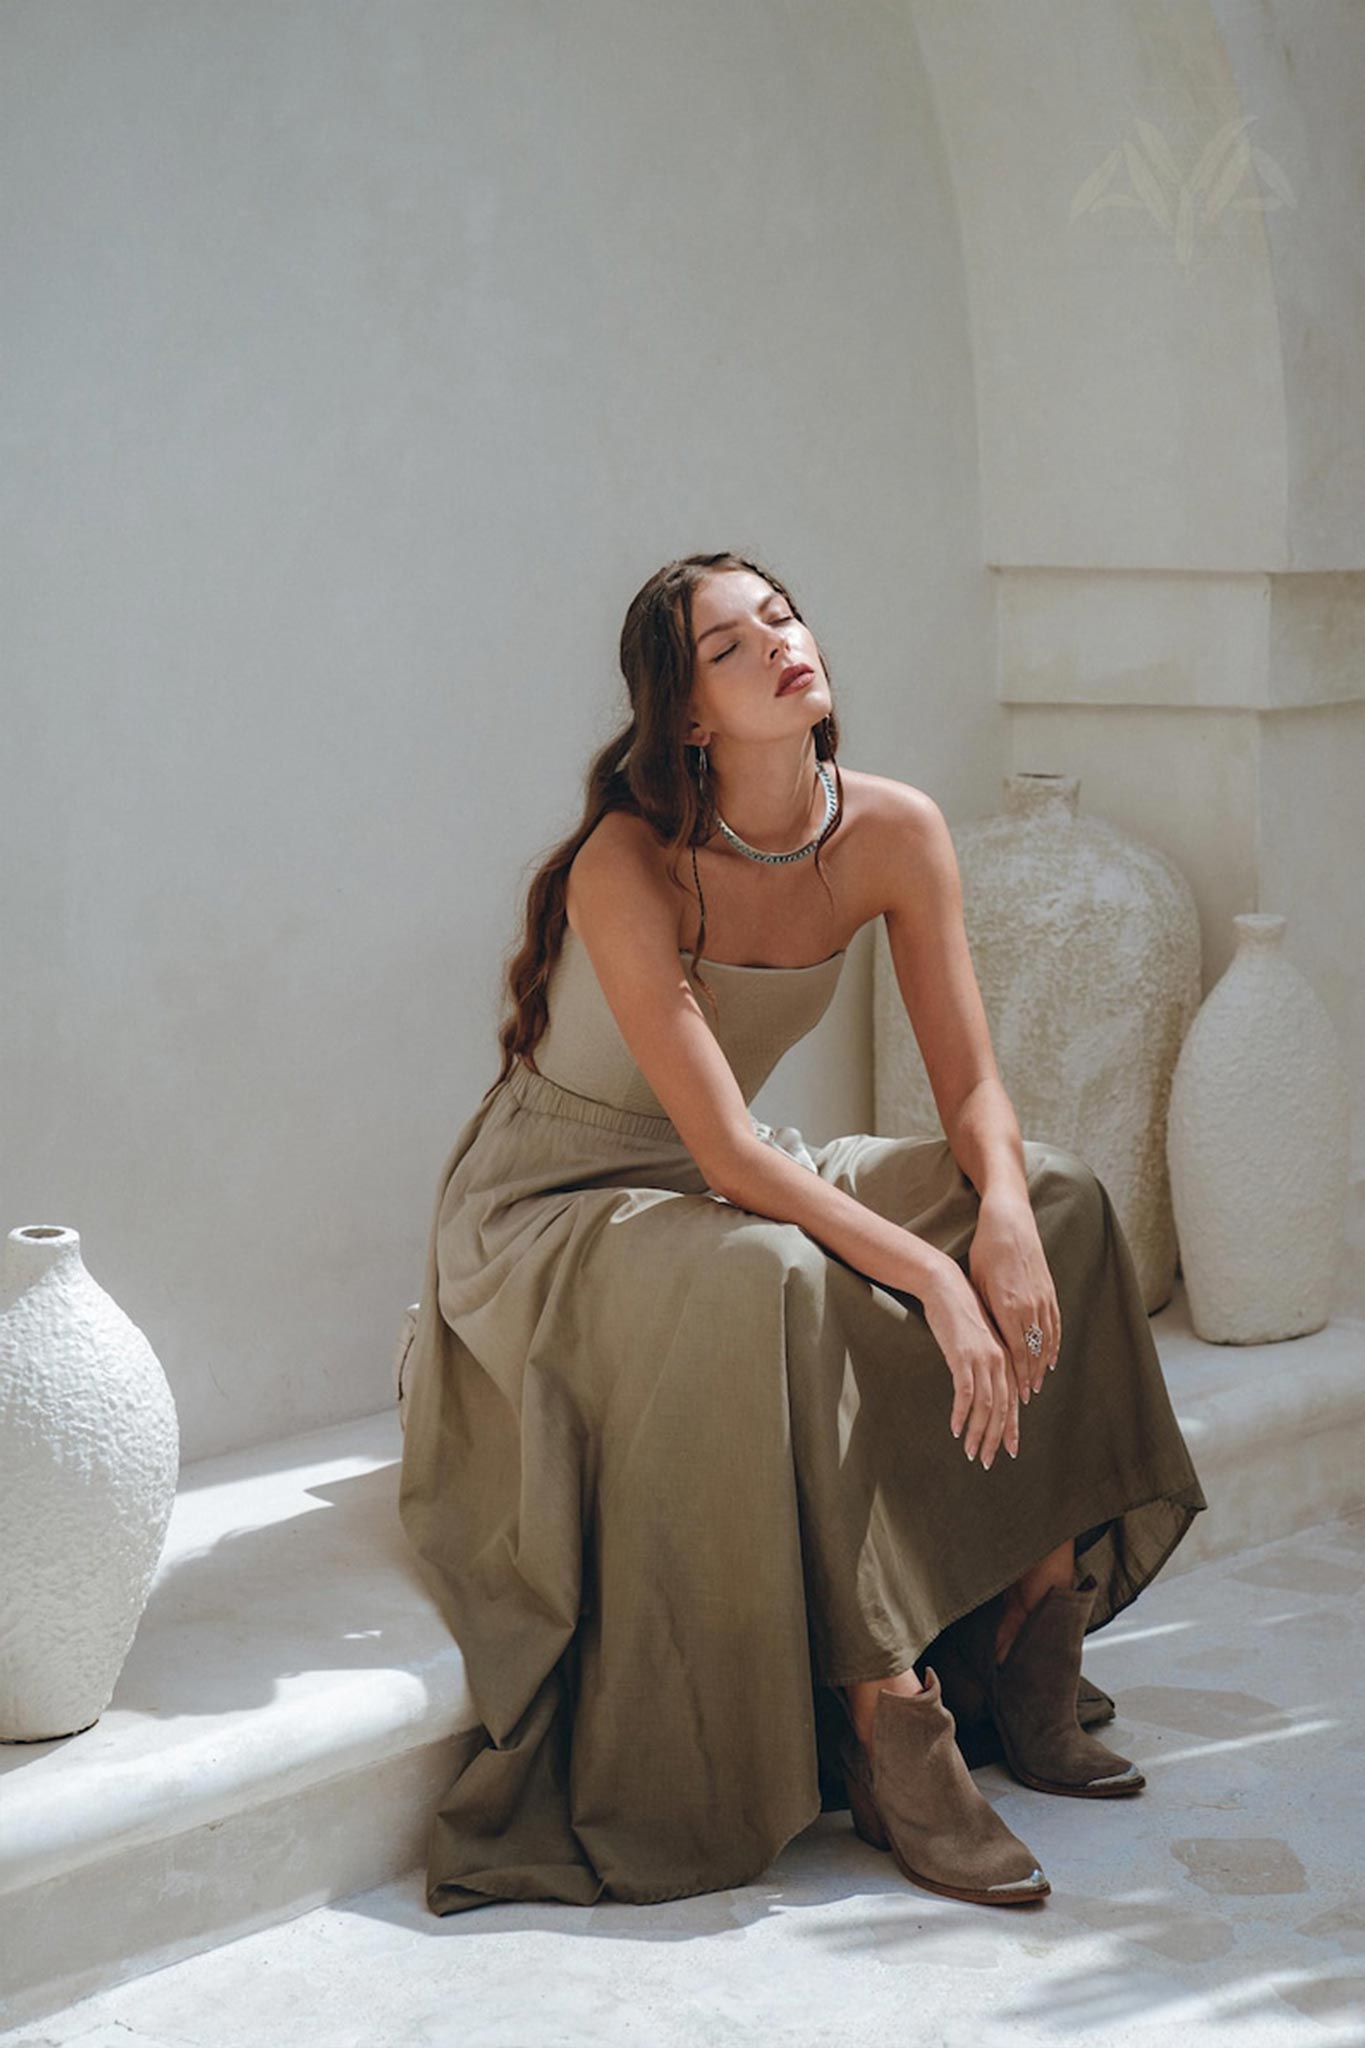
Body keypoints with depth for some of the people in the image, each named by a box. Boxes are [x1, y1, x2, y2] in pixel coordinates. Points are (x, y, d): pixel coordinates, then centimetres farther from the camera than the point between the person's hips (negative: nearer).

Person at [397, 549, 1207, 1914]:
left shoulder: (894, 833, -9)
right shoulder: (628, 869, -26)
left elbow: (973, 1089, -6)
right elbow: (726, 1153, -30)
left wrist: (1004, 1215, -28)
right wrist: (930, 1275, -36)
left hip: (728, 1194, 7)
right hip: (546, 1216, -6)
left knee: (1058, 1197, -11)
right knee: (773, 1282, -38)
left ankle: (1035, 1614, -11)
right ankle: (887, 1721, -33)